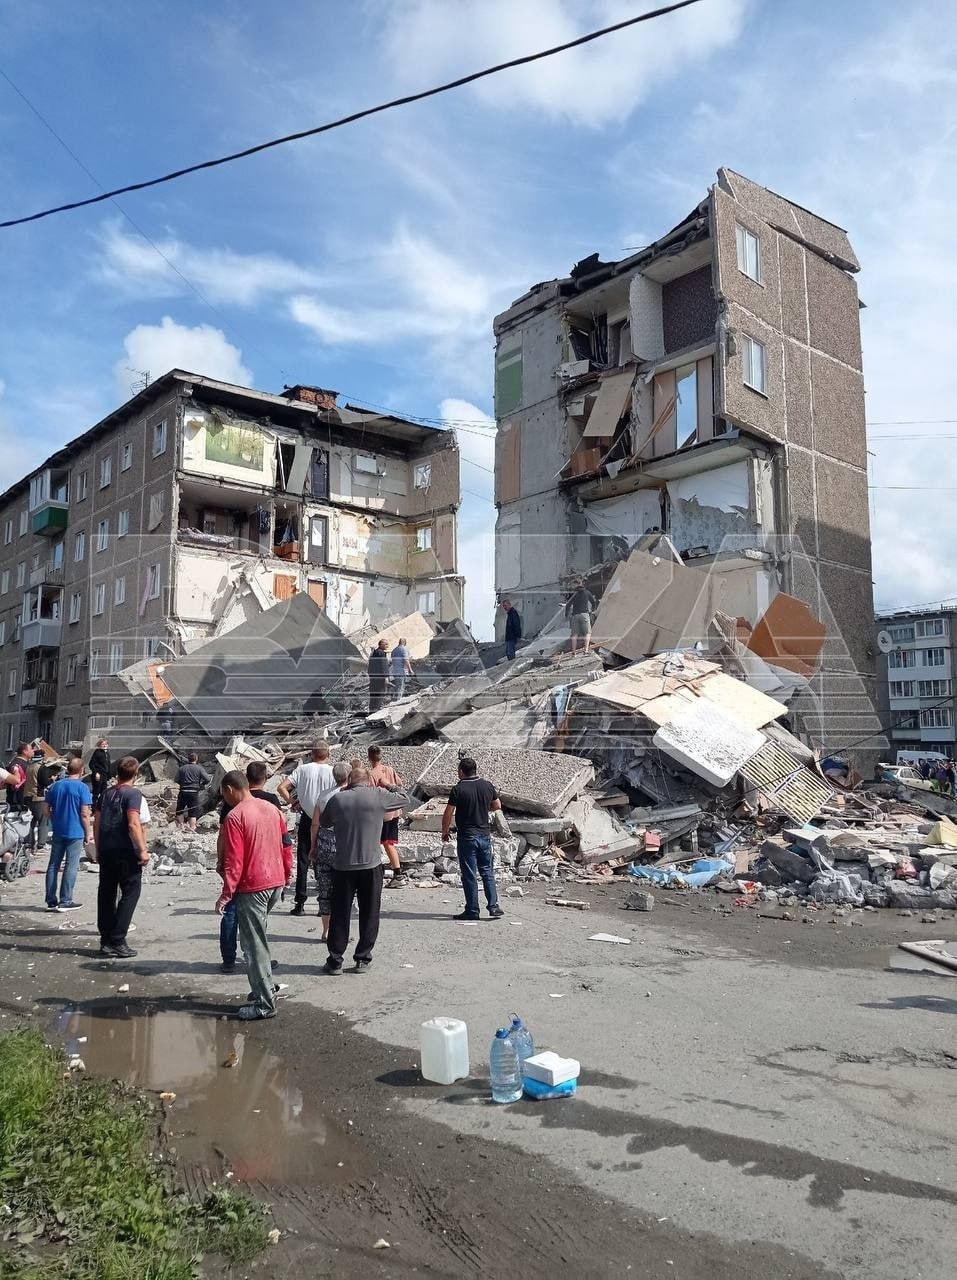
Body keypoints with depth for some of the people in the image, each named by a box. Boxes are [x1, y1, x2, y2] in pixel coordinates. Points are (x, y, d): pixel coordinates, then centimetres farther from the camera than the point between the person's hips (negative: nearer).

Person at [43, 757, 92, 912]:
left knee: (53, 865, 11)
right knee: (71, 866, 1)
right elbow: (85, 814, -12)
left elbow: (46, 810, 8)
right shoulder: (82, 787, -9)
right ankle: (65, 902, 3)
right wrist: (88, 833, -3)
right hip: (75, 832, -5)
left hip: (58, 832, 5)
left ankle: (51, 901, 14)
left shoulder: (55, 786, 7)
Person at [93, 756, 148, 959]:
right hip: (126, 852, -7)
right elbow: (134, 824, -19)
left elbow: (96, 823, 14)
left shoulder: (107, 793, 11)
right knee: (130, 893, 2)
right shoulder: (133, 793, -9)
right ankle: (117, 941, -2)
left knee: (106, 895, 11)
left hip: (106, 852, 7)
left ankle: (106, 942, 17)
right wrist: (143, 850, -17)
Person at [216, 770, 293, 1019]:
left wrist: (227, 894, -12)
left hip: (251, 887, -7)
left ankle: (264, 1003, 6)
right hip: (276, 882, 8)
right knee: (259, 937, 22)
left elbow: (234, 860, -17)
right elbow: (286, 844, 12)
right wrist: (287, 875, 22)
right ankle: (264, 988, 28)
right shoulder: (272, 809, 7)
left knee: (254, 945, 1)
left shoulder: (234, 816, -14)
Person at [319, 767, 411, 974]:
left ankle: (335, 961, 16)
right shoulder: (378, 796, -6)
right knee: (369, 913, 11)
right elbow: (407, 800, 8)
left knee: (339, 914, 11)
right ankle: (363, 959, 15)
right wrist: (386, 789, 21)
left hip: (342, 866, 1)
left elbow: (323, 822, 15)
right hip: (371, 865, -1)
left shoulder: (337, 799, -1)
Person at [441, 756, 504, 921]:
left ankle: (472, 911, 8)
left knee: (469, 875, 3)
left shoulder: (458, 789, -13)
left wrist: (445, 832, 4)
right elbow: (497, 806, 15)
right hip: (485, 835, 4)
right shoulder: (487, 786, 1)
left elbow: (448, 814, -11)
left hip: (466, 837, -4)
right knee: (487, 872, 14)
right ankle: (494, 906, 9)